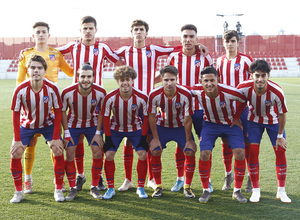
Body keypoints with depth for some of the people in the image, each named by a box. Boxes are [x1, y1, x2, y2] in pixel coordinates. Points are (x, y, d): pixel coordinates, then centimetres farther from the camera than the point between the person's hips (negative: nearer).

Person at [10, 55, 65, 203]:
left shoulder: (52, 88, -25)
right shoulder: (20, 90, -25)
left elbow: (58, 112, -15)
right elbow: (16, 114, -15)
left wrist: (56, 138, -19)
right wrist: (17, 139, -18)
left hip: (48, 124, 0)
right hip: (27, 124, 1)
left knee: (58, 152, -15)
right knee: (15, 154, -11)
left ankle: (58, 190, 1)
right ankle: (18, 192, 5)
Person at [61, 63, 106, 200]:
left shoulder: (100, 92, -24)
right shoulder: (68, 92, -26)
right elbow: (62, 111, -9)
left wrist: (98, 133, -9)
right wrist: (66, 132, -12)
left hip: (92, 124, 1)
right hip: (73, 124, 0)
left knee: (98, 153, -10)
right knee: (70, 154, -9)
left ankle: (94, 188, 6)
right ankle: (73, 189, 5)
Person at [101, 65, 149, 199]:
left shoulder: (141, 97, -23)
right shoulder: (110, 97, -24)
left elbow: (146, 117, -9)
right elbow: (105, 117, -11)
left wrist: (143, 137, -11)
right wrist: (108, 137, -12)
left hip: (135, 128, 0)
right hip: (116, 128, 0)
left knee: (143, 154, -12)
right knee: (109, 155, -12)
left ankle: (140, 188, 3)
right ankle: (110, 188, 4)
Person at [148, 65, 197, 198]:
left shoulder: (185, 94, -26)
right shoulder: (154, 95, -24)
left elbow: (187, 119, -17)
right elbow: (152, 116, -10)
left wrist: (188, 140, -12)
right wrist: (155, 138, -9)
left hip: (181, 126, 0)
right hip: (162, 126, 0)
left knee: (190, 152, -13)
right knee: (155, 152, -13)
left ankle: (187, 187, 4)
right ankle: (158, 186, 5)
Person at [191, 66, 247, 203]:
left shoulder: (229, 92, -30)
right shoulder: (197, 91, -23)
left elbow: (245, 100, -10)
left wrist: (237, 118, -4)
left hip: (230, 124, -1)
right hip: (210, 124, 1)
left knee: (240, 153, -15)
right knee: (204, 154, -16)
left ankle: (237, 191, 4)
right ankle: (206, 190, 4)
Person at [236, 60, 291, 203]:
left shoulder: (277, 92, -33)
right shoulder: (244, 87, -30)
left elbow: (282, 114, -18)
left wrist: (280, 136, -10)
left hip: (273, 121, 0)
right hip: (254, 120, 1)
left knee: (280, 151, -5)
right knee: (252, 150, -10)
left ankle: (281, 191, 10)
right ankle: (256, 190, 2)